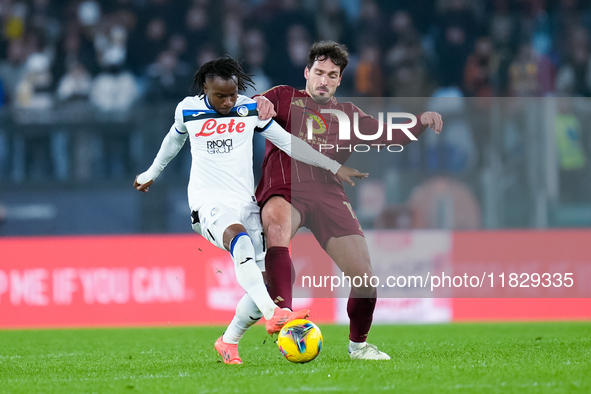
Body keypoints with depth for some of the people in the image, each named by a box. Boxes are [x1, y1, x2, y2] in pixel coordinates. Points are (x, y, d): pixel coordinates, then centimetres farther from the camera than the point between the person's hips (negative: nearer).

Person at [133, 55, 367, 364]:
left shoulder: (251, 109, 3)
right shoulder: (188, 109, 1)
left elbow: (288, 142, 6)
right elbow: (174, 140, 22)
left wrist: (335, 167, 2)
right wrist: (152, 173, 36)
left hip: (245, 202, 4)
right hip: (209, 203, -4)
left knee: (265, 283, -6)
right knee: (240, 239, -38)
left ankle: (228, 342, 18)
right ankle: (274, 315, -52)